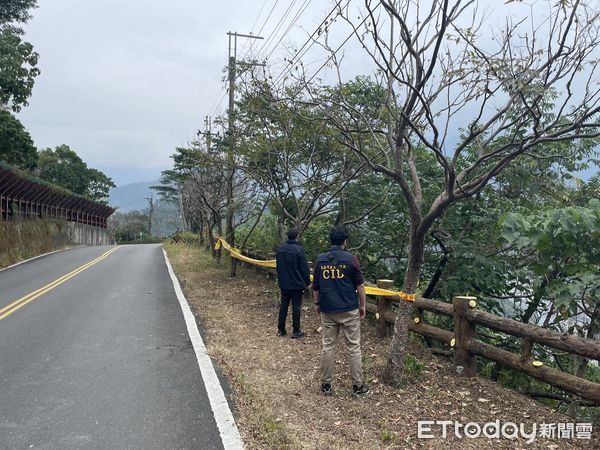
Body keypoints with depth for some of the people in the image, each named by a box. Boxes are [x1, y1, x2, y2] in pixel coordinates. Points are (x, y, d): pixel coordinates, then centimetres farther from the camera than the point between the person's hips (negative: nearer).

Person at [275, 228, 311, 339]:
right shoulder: (299, 249, -17)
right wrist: (307, 282, -3)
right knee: (296, 307, 2)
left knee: (283, 305, 13)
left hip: (284, 284, 5)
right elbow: (305, 268, -14)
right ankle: (296, 331, 8)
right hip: (297, 284, -5)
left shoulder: (280, 248, 3)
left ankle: (280, 329, 19)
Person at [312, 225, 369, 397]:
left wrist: (317, 304, 21)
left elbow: (315, 286, 9)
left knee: (328, 346, 10)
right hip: (349, 310, -3)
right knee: (353, 347, 6)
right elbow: (360, 285, -4)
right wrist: (363, 305, 6)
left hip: (327, 310, 3)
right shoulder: (350, 259, -8)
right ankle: (357, 386, 13)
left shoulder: (320, 260, 2)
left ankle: (326, 385, 16)